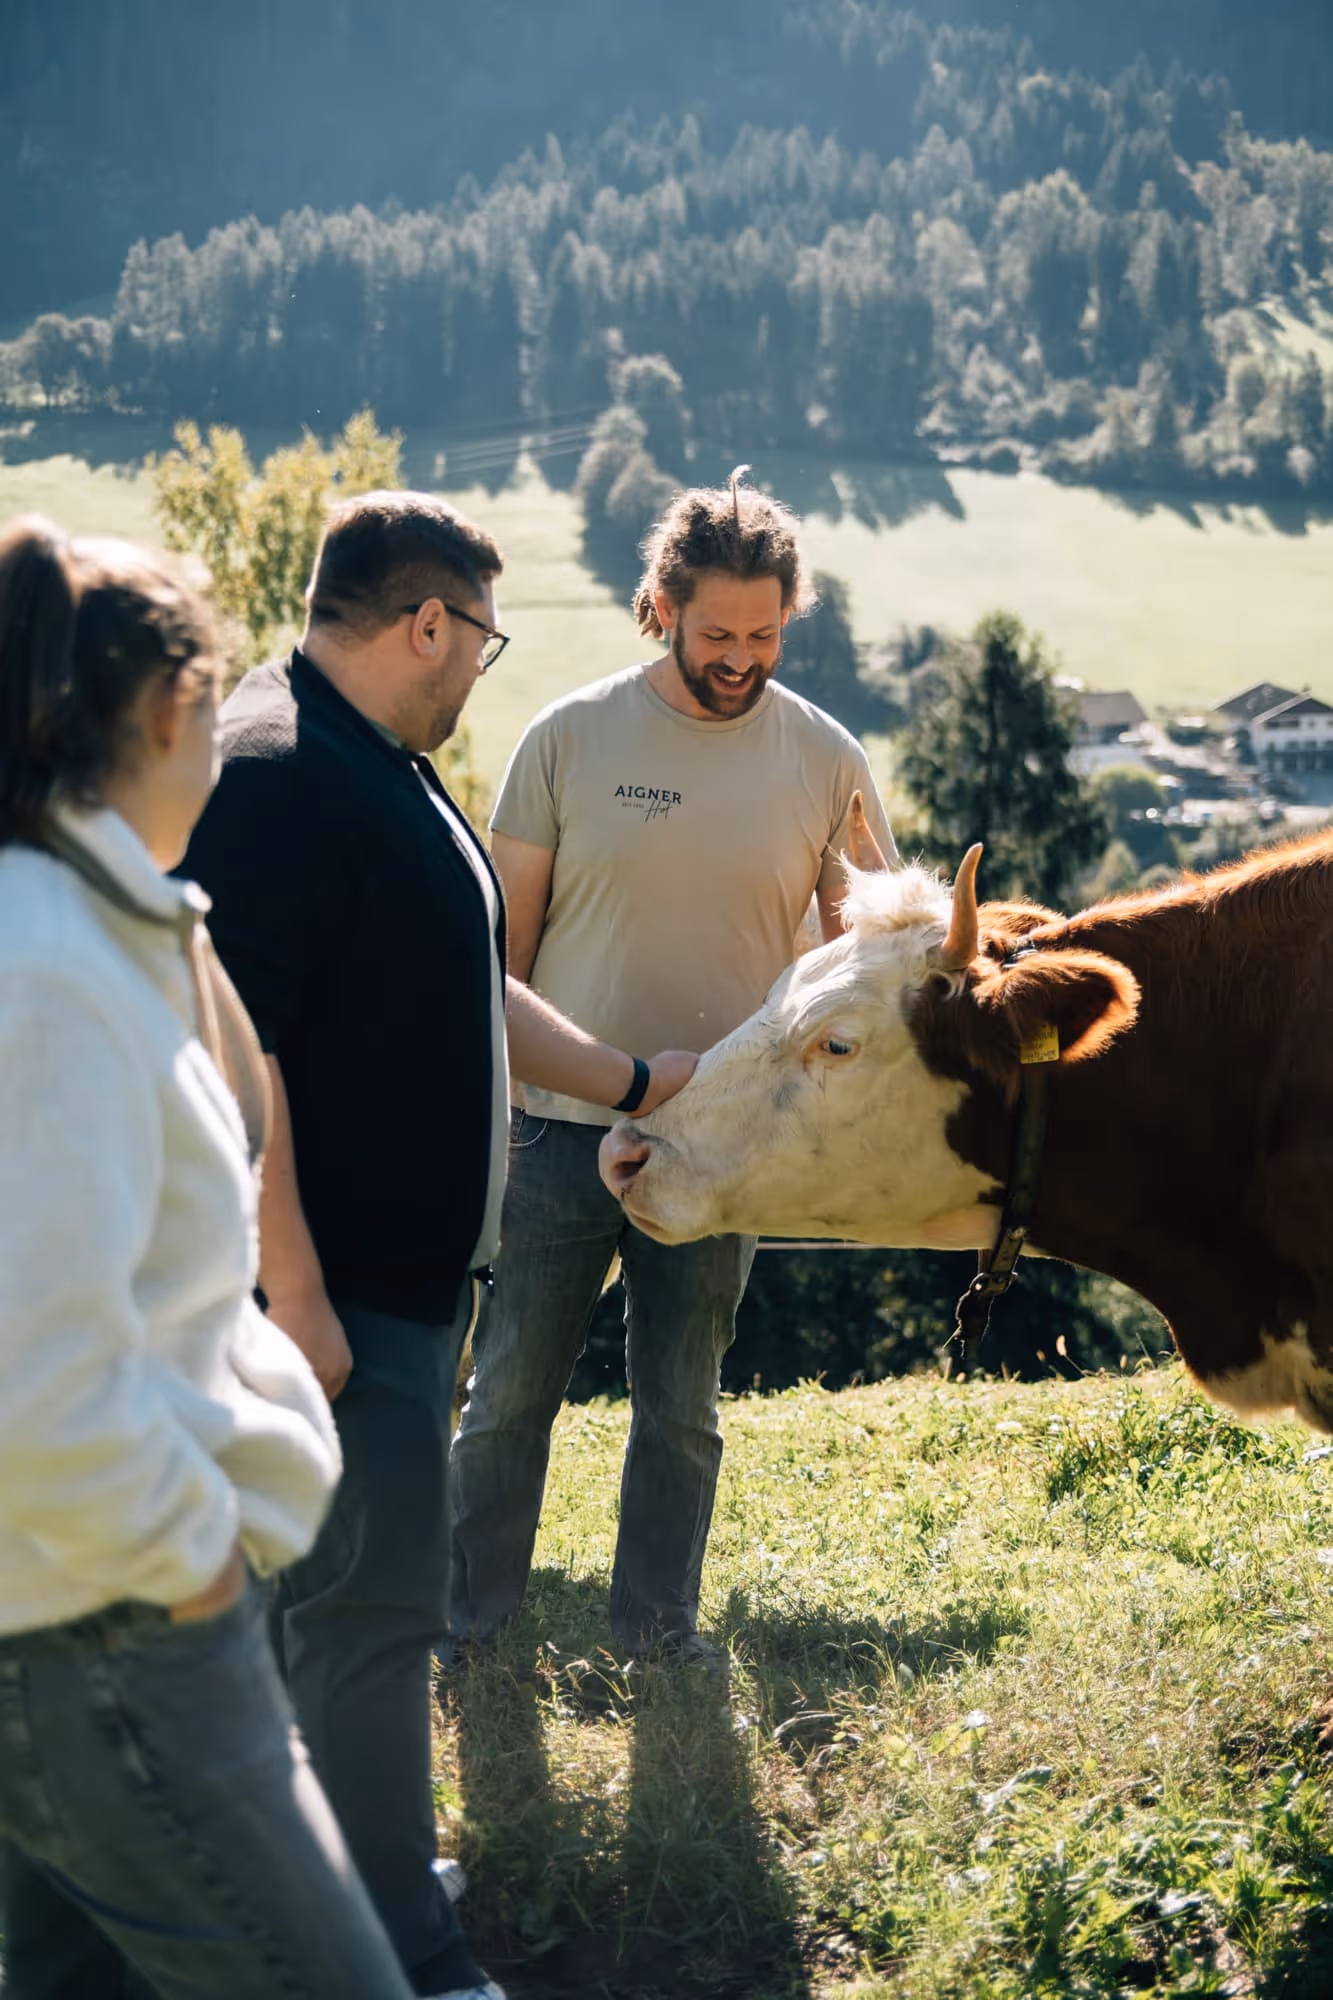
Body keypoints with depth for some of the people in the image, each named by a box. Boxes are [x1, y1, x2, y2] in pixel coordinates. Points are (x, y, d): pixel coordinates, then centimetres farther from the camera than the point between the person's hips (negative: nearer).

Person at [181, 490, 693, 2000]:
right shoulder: (273, 774, -19)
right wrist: (292, 1293, -26)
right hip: (334, 1283, -11)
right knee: (373, 1606, -5)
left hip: (412, 1269, 11)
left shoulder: (386, 770, 16)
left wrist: (629, 1080, 28)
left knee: (326, 1578, 18)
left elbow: (463, 998, 28)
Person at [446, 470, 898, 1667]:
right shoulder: (572, 738, -3)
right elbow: (503, 936, 2)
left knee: (681, 1407, 12)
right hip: (560, 1129, 0)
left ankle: (660, 1624, 27)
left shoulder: (826, 760, -1)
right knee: (509, 1390, 8)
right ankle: (470, 1619, 24)